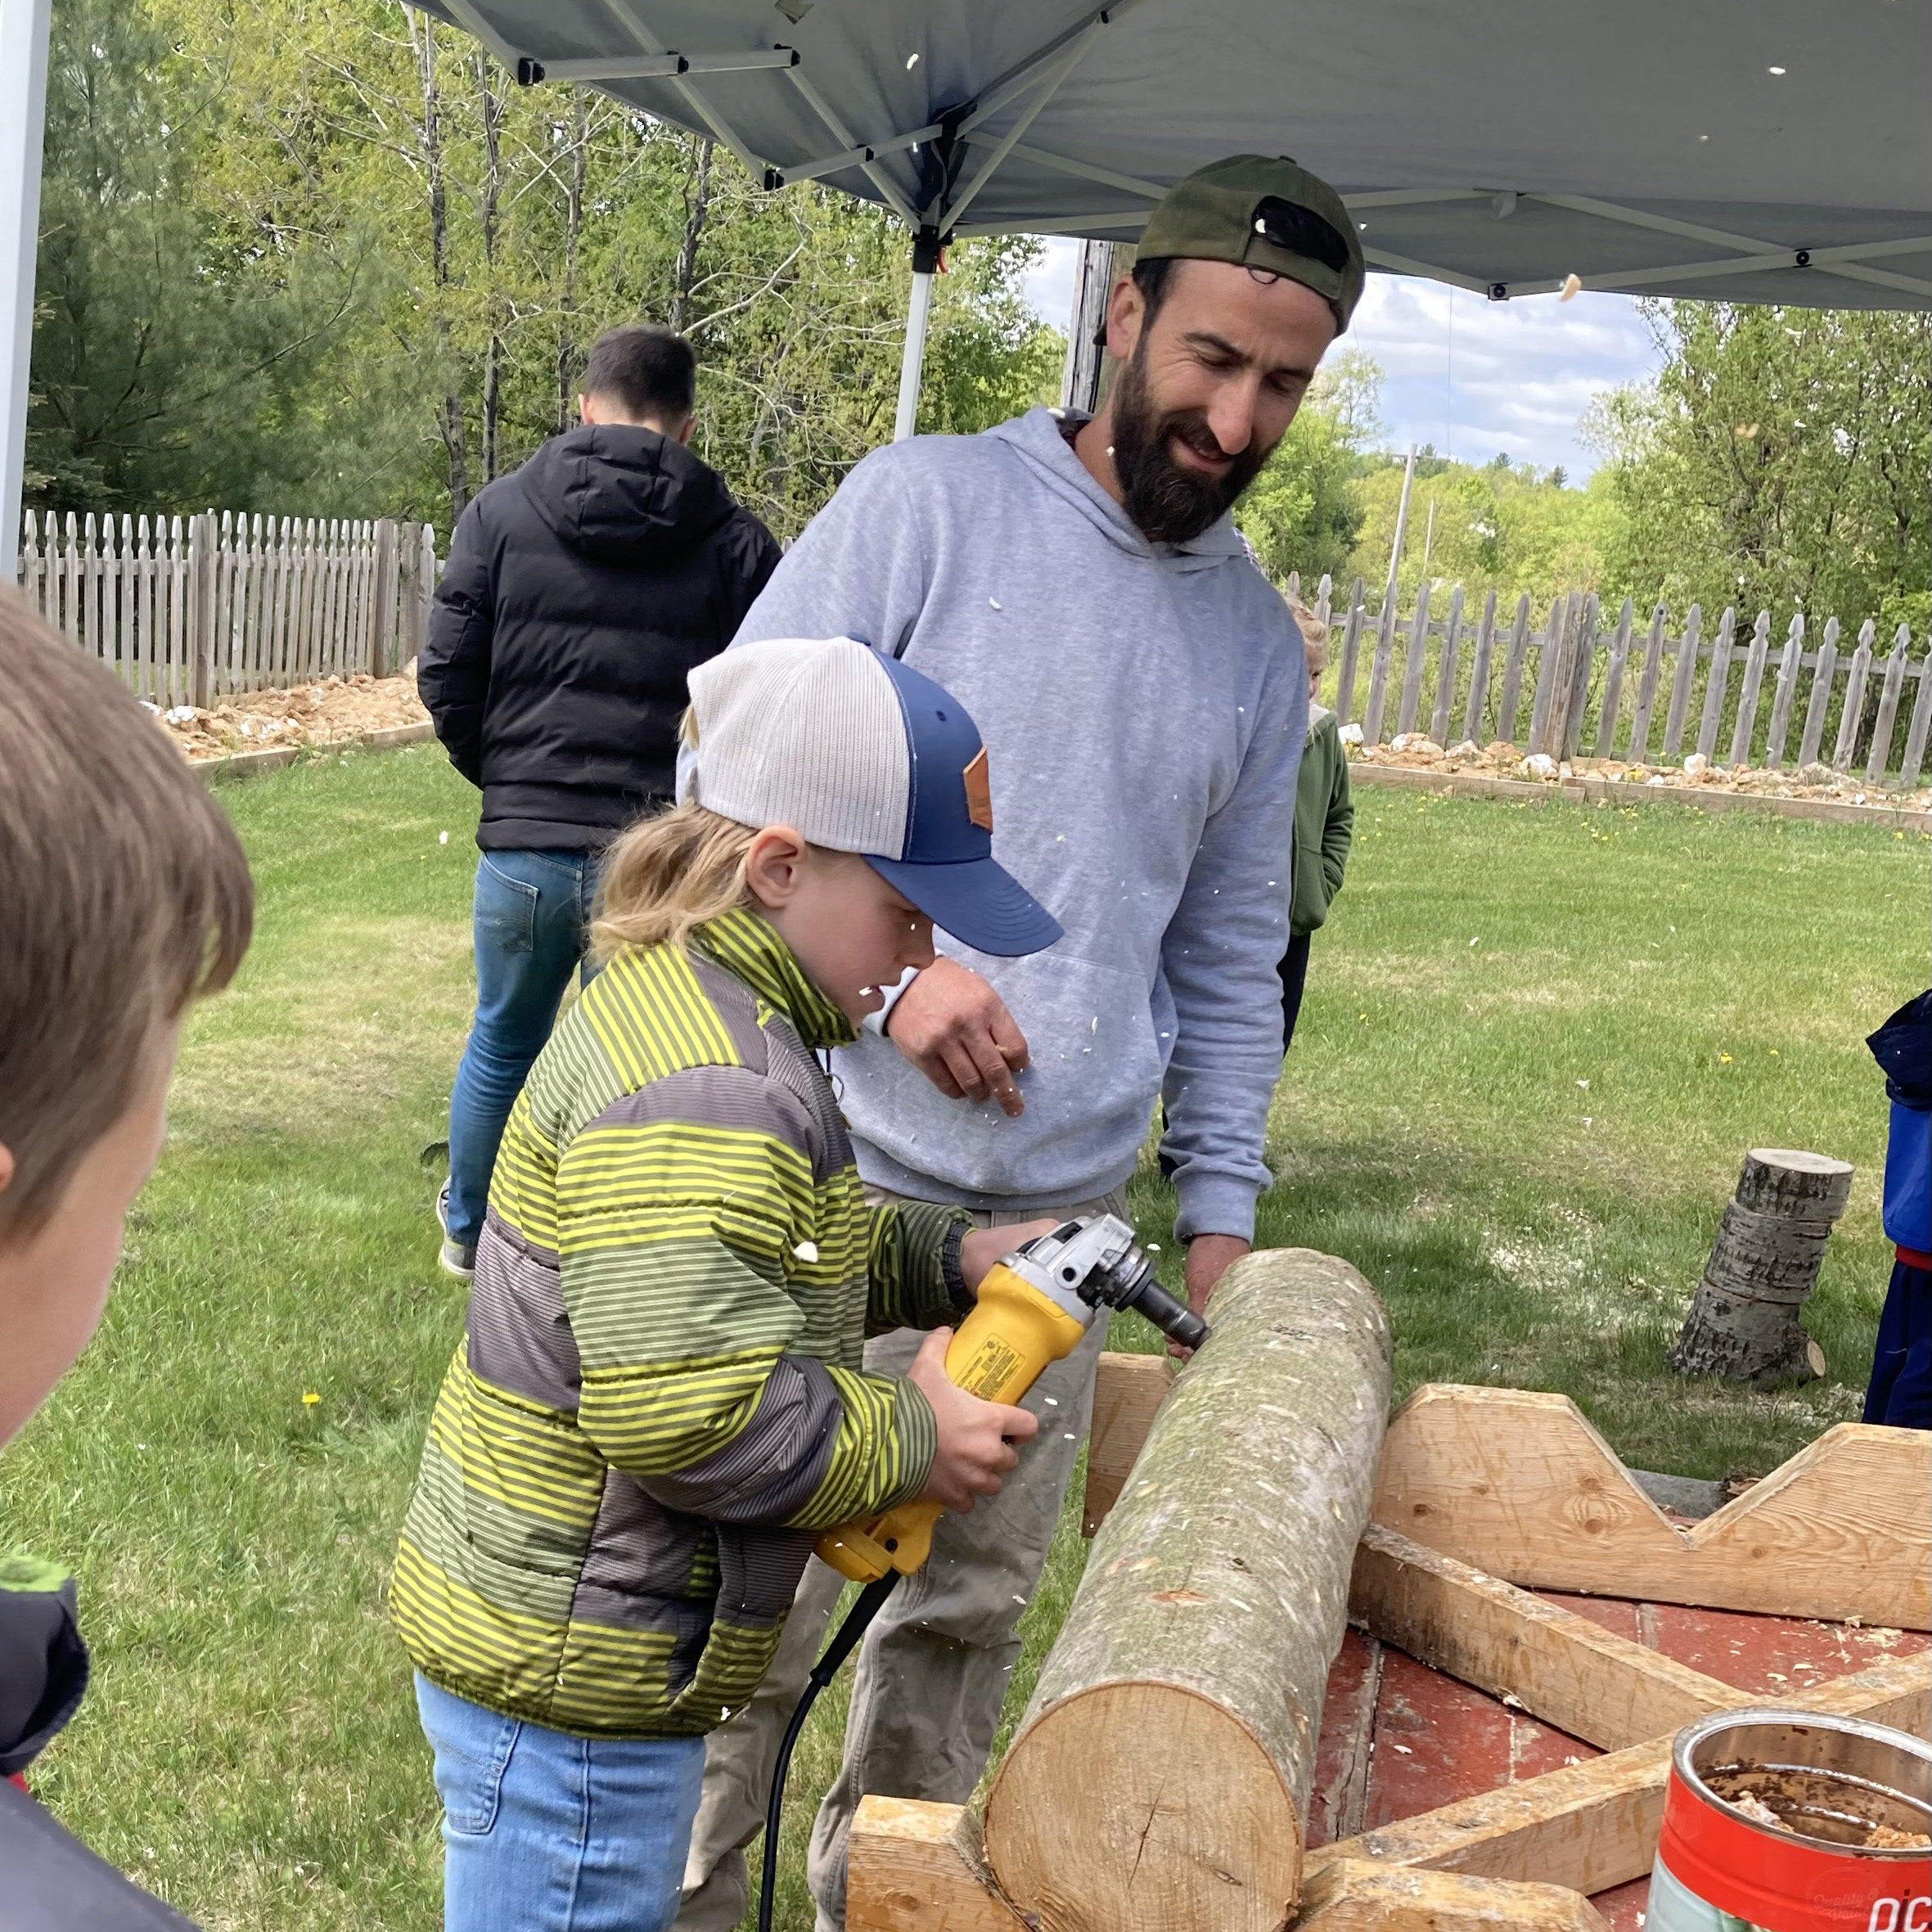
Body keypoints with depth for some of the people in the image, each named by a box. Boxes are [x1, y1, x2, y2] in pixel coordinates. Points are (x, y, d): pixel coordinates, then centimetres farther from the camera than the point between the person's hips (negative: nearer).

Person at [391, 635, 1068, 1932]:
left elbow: (768, 1254, 18)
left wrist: (949, 1260, 4)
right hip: (566, 1685, -10)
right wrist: (913, 1437, -17)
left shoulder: (692, 1004, 7)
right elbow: (692, 1409, -32)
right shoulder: (704, 1095, -27)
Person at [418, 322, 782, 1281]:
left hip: (523, 844, 2)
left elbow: (446, 675, 0)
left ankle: (469, 1232, 41)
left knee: (502, 1044, 22)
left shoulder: (502, 510, 2)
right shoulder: (736, 539, -1)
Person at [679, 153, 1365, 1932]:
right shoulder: (928, 503, -5)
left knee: (970, 1607, 14)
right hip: (840, 1184, -4)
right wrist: (888, 966, -18)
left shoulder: (1260, 645, 11)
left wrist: (1221, 1207, 12)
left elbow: (1230, 960, 17)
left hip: (1064, 1221, 5)